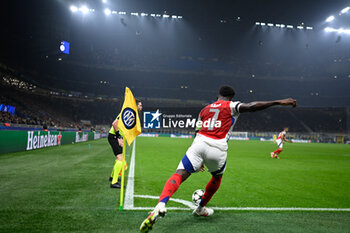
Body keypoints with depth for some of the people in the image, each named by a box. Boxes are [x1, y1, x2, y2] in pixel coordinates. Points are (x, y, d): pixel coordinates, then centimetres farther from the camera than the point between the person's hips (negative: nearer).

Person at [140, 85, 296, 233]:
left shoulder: (204, 110, 27)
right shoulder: (231, 106, 13)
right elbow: (252, 106, -3)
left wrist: (200, 160, 37)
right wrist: (279, 102, 1)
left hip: (199, 143, 3)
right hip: (218, 148, -2)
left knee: (179, 175, -6)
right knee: (217, 178, 27)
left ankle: (161, 205, -32)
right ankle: (200, 209, 41)